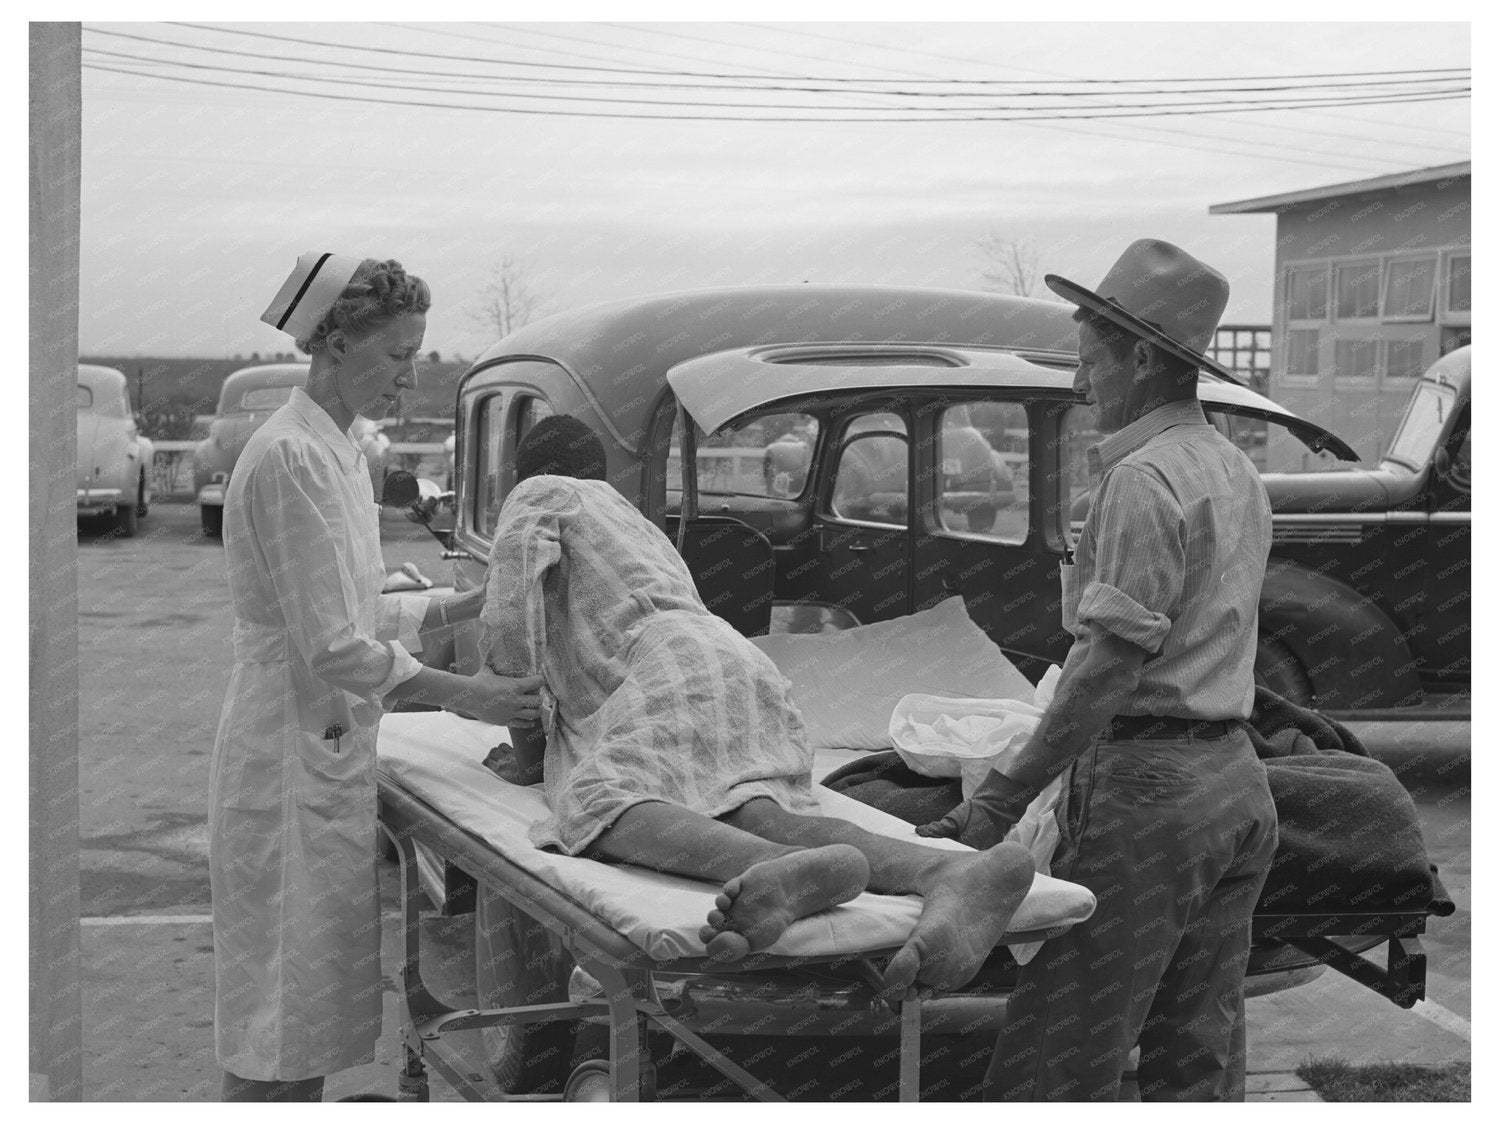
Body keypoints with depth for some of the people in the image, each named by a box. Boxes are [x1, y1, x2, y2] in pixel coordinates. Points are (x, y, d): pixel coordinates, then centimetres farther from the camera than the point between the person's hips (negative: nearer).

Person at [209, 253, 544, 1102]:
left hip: (333, 750, 9)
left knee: (316, 993, 15)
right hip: (291, 755, -9)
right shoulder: (290, 458, -18)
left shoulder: (339, 449, 12)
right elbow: (330, 646, -20)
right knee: (281, 997, -1)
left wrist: (466, 607, 7)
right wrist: (463, 695, -18)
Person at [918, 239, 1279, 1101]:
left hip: (1152, 784, -10)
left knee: (1051, 1066, -5)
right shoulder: (1239, 473, 15)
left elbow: (1112, 664, -20)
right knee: (1204, 1060, 14)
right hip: (1239, 779, 10)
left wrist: (1005, 796, -19)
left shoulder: (1143, 476, -14)